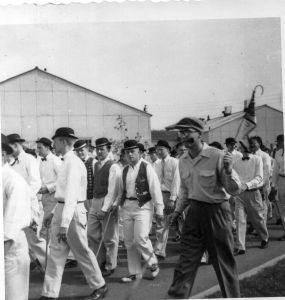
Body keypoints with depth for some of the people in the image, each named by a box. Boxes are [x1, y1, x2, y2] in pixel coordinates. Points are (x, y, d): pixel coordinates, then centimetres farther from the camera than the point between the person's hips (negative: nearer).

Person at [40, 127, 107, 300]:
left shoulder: (73, 163, -17)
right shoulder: (67, 161, 13)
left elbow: (72, 195, -25)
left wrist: (64, 224, -29)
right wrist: (54, 214, 21)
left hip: (73, 211, -9)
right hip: (61, 209, 9)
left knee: (82, 252, 6)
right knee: (56, 254, 10)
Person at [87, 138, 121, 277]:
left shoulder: (113, 167, -10)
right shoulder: (96, 165, 12)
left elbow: (112, 190, -15)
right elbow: (95, 185, 12)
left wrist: (105, 208, -20)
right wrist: (95, 203, 4)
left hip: (108, 204, -7)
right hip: (95, 202, 7)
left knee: (109, 237, 4)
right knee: (92, 234, 10)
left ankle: (110, 266, 20)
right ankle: (99, 262, 27)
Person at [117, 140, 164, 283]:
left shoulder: (146, 167, -6)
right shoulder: (125, 170, 12)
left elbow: (155, 188, -9)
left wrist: (159, 209, -12)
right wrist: (115, 204, 7)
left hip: (143, 206, -6)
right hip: (127, 207, 6)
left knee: (140, 238, -13)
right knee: (129, 241, 7)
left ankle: (153, 264, 13)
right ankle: (134, 272, 20)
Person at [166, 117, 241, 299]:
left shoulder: (217, 156, -14)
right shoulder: (183, 161, 4)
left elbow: (235, 190, -13)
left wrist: (228, 171, -29)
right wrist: (178, 211, 13)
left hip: (216, 210, -4)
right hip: (194, 211, 5)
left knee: (224, 260, 9)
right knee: (186, 259, 7)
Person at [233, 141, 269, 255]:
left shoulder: (257, 159, -4)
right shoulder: (236, 162, 4)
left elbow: (259, 178, -10)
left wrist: (247, 185, -25)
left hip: (253, 193, -2)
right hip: (239, 194, 2)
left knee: (257, 219, 12)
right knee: (239, 220, -6)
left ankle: (264, 239, 38)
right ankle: (239, 247, -2)